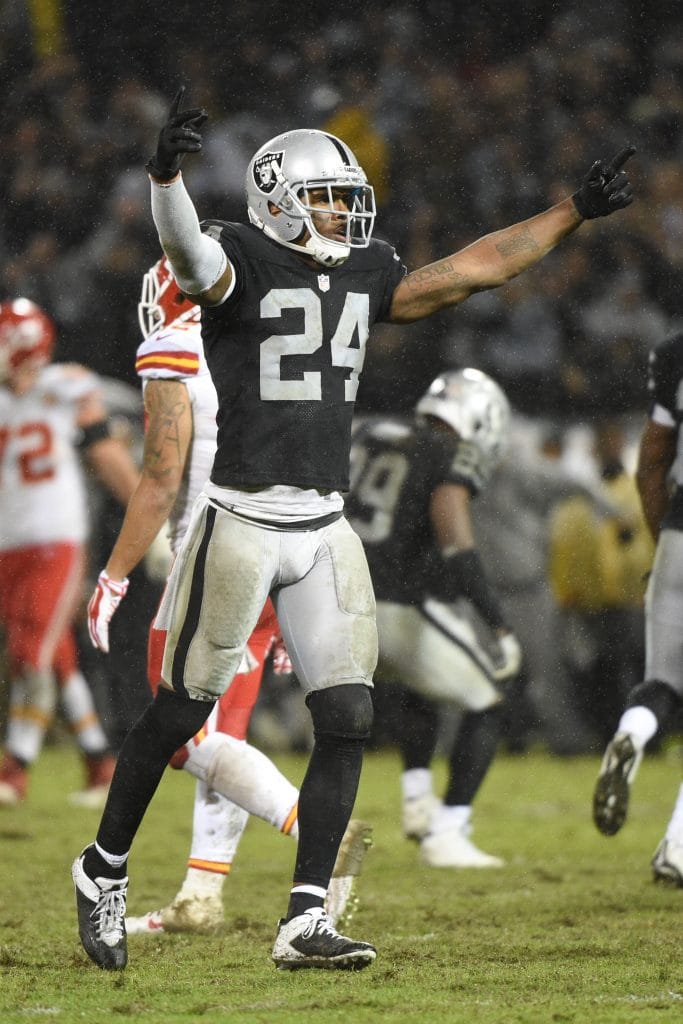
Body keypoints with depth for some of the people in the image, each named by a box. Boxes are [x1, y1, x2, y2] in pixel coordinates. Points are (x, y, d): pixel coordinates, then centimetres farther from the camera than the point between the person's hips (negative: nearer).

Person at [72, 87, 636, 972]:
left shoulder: (363, 276, 10)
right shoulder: (241, 264, -10)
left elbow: (474, 267, 17)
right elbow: (185, 250, -32)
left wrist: (577, 212, 17)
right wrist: (166, 174, -53)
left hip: (326, 531, 6)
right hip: (241, 523, -6)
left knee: (347, 722, -2)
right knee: (181, 712, 4)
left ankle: (304, 923, 1)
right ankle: (104, 868, 24)